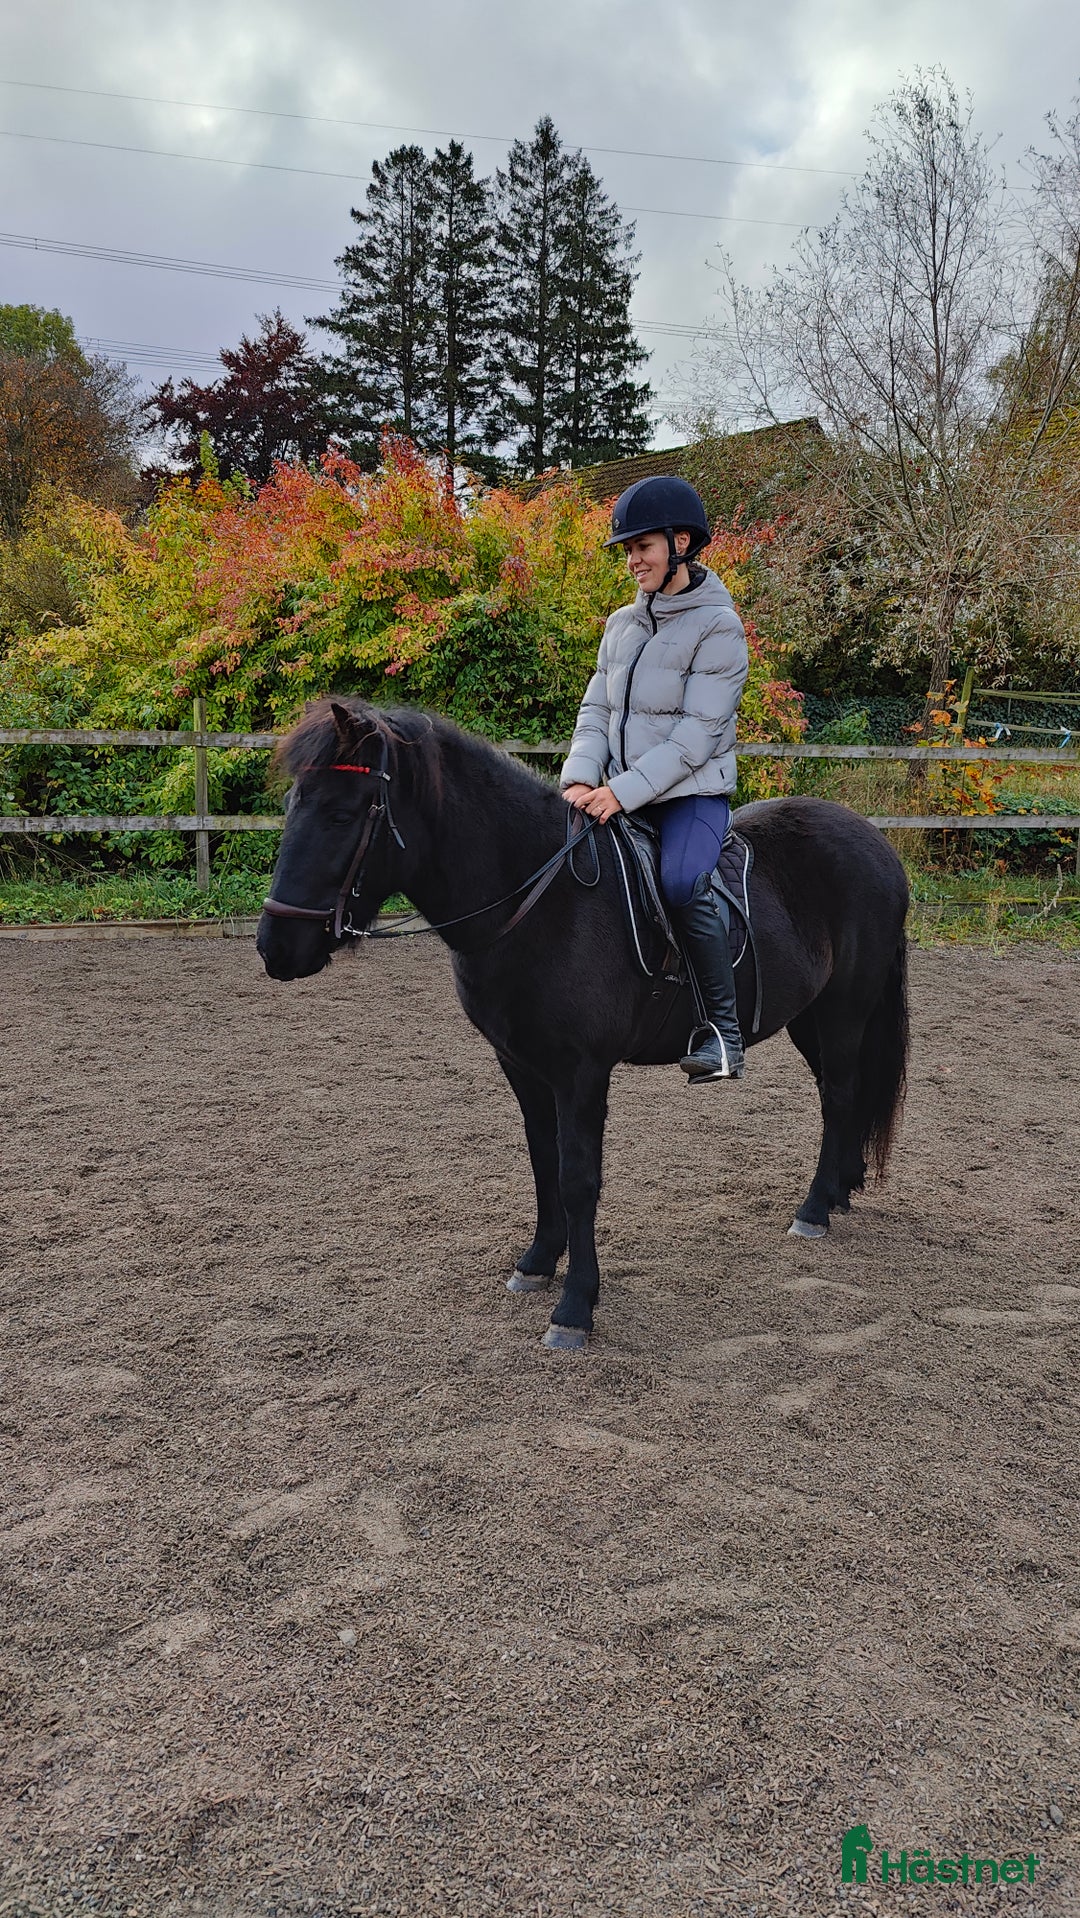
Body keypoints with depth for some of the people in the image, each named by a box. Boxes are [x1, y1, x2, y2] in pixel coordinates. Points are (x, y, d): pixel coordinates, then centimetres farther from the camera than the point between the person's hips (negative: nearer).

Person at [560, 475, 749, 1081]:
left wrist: (625, 791, -22)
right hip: (619, 795, 7)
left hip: (693, 792, -7)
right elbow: (596, 710, 10)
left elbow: (695, 735, -15)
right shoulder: (623, 623, 12)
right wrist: (582, 777, -9)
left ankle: (724, 1028, -18)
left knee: (682, 884, -32)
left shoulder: (718, 628, -8)